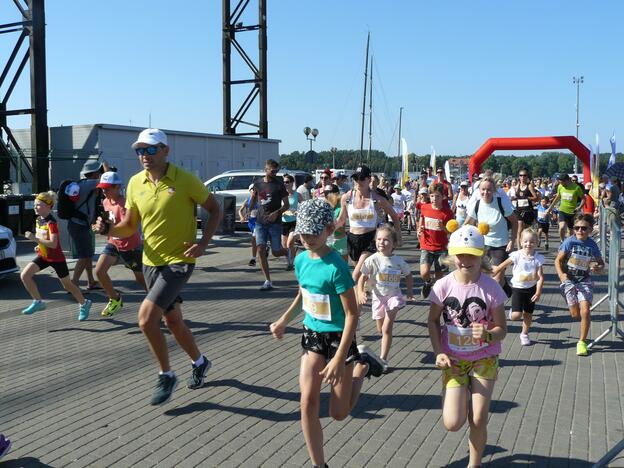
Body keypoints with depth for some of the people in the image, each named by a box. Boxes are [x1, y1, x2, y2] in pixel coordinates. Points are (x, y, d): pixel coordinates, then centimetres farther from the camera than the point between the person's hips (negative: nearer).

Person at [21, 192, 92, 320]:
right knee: (24, 275, -11)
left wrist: (34, 238, -35)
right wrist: (39, 245, 5)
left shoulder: (51, 222, -23)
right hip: (43, 255, 7)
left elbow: (53, 244, -32)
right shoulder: (38, 220, 2)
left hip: (56, 258, -7)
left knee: (67, 284, 6)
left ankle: (84, 304, 27)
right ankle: (38, 302, 1)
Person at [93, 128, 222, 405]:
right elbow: (129, 226, 9)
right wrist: (108, 229, -12)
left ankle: (166, 376, 2)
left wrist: (203, 242, -15)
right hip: (150, 262, 6)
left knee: (146, 317, -19)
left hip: (179, 261, -6)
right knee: (172, 321, 18)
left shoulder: (185, 180, -13)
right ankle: (199, 362, 43)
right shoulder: (135, 183, 2)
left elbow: (214, 210, -3)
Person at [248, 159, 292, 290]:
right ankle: (268, 281, -4)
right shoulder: (258, 183, 7)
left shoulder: (279, 185, -3)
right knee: (261, 250, -9)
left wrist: (277, 213, -20)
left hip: (275, 223, -3)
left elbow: (287, 205, -4)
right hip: (260, 222, 3)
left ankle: (287, 252, 38)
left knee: (276, 252, 0)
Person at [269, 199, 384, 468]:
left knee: (339, 413, 7)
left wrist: (339, 359, -25)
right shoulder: (301, 259, -2)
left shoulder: (336, 267, -24)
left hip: (338, 337, -5)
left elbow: (352, 315, -22)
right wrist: (284, 321, 17)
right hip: (311, 335, 5)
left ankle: (363, 364, 30)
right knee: (308, 402, -6)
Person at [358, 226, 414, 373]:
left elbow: (408, 275, 10)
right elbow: (363, 277, -5)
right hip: (379, 296, 1)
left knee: (386, 329, -8)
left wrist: (410, 290, 0)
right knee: (381, 329, 14)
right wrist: (360, 292, -20)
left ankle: (383, 359, -2)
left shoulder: (398, 261, -7)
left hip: (394, 296, -1)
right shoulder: (372, 259, -12)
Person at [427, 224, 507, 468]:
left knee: (479, 421, 1)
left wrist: (487, 335, -29)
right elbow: (433, 321, 1)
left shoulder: (491, 287, -14)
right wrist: (439, 353, -10)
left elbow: (501, 328, -6)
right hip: (453, 360, 0)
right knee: (453, 423, -7)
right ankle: (461, 395, 28)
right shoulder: (444, 285, -12)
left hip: (484, 359, 0)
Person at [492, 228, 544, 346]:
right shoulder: (516, 256, -14)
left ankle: (524, 334, 35)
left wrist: (538, 292, -19)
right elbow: (502, 266, -5)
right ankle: (513, 312, 25)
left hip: (531, 289, 2)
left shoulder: (538, 258, -10)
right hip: (518, 288, -2)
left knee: (528, 314, 13)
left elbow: (541, 277, -12)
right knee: (516, 316, -11)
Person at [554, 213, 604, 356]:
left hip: (584, 281, 1)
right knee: (575, 314, -2)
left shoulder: (592, 244, -3)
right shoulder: (570, 242, -10)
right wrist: (561, 274, -25)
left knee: (585, 311, -13)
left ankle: (582, 342, 2)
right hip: (569, 280, -1)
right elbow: (558, 260, -8)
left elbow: (601, 263, 10)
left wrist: (598, 267, -14)